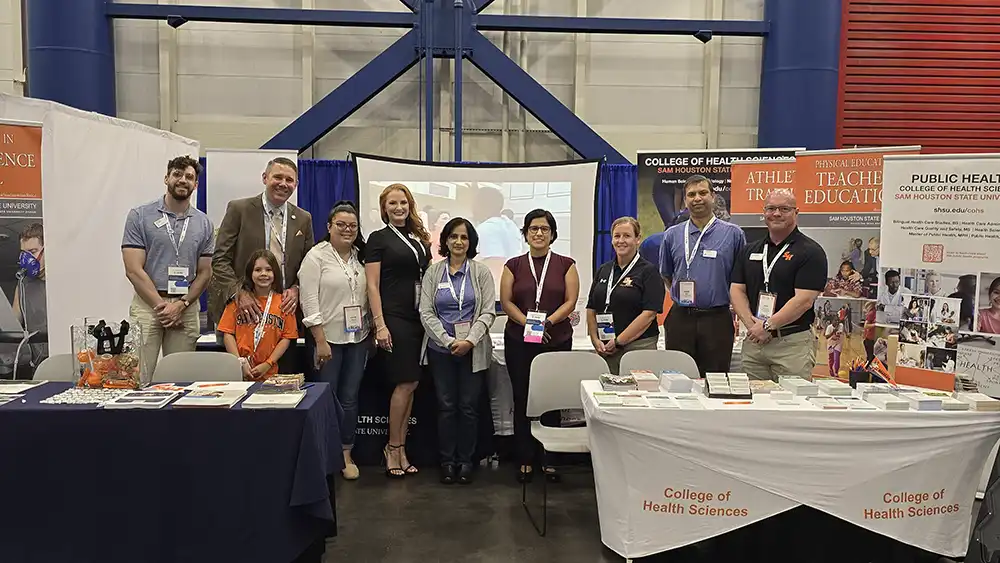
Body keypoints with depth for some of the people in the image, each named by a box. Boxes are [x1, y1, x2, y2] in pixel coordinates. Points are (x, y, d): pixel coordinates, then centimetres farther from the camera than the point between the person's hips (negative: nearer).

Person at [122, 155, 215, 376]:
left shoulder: (204, 224, 10)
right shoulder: (139, 216, 2)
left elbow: (204, 273, 8)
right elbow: (134, 270, -4)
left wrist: (181, 305, -6)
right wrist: (162, 306, -10)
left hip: (187, 306, 2)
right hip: (147, 303, -2)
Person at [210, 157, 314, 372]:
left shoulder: (303, 219, 11)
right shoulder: (239, 209, 1)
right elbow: (220, 259, -3)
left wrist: (296, 289, -6)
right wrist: (239, 292, -17)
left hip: (283, 309, 3)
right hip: (243, 311, -3)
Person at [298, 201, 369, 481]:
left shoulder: (360, 257, 10)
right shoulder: (316, 256, -6)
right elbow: (309, 300, -11)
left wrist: (370, 332, 8)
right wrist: (321, 341, -15)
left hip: (357, 338, 5)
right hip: (328, 339, -4)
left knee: (350, 399, 9)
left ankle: (346, 455, 21)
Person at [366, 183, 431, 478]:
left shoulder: (420, 238, 15)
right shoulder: (379, 238, 0)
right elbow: (372, 286, -6)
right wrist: (380, 325, -13)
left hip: (418, 319, 5)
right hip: (394, 319, -5)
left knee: (410, 384, 6)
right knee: (406, 383, -7)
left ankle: (399, 448, 15)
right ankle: (393, 448, 7)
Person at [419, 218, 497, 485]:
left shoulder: (481, 272, 2)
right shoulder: (433, 272, 3)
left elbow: (488, 312, -2)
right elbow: (426, 313, -1)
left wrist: (469, 341, -14)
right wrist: (448, 341, -10)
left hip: (473, 350, -1)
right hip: (441, 348, 1)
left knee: (469, 406, 3)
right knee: (446, 406, 6)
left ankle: (465, 461, 17)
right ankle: (447, 461, 18)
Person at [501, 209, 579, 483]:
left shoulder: (565, 264, 6)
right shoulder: (514, 265, 8)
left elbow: (571, 301, -1)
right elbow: (506, 301, 2)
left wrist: (548, 321, -15)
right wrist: (528, 322, -12)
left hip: (557, 341, 0)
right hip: (519, 342, 1)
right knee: (522, 400, 3)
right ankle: (525, 460, 12)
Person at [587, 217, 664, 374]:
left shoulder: (648, 271, -3)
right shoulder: (603, 270, 14)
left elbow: (649, 314, -12)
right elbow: (591, 309, 14)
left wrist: (619, 341, -12)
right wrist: (595, 340, 0)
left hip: (637, 347, -4)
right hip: (604, 348, 5)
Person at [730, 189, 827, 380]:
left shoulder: (810, 252, -3)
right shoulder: (750, 250, 14)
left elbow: (804, 300, -12)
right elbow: (737, 290, 8)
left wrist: (767, 325, -14)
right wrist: (752, 325, -8)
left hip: (792, 342, -5)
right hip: (753, 341, 5)